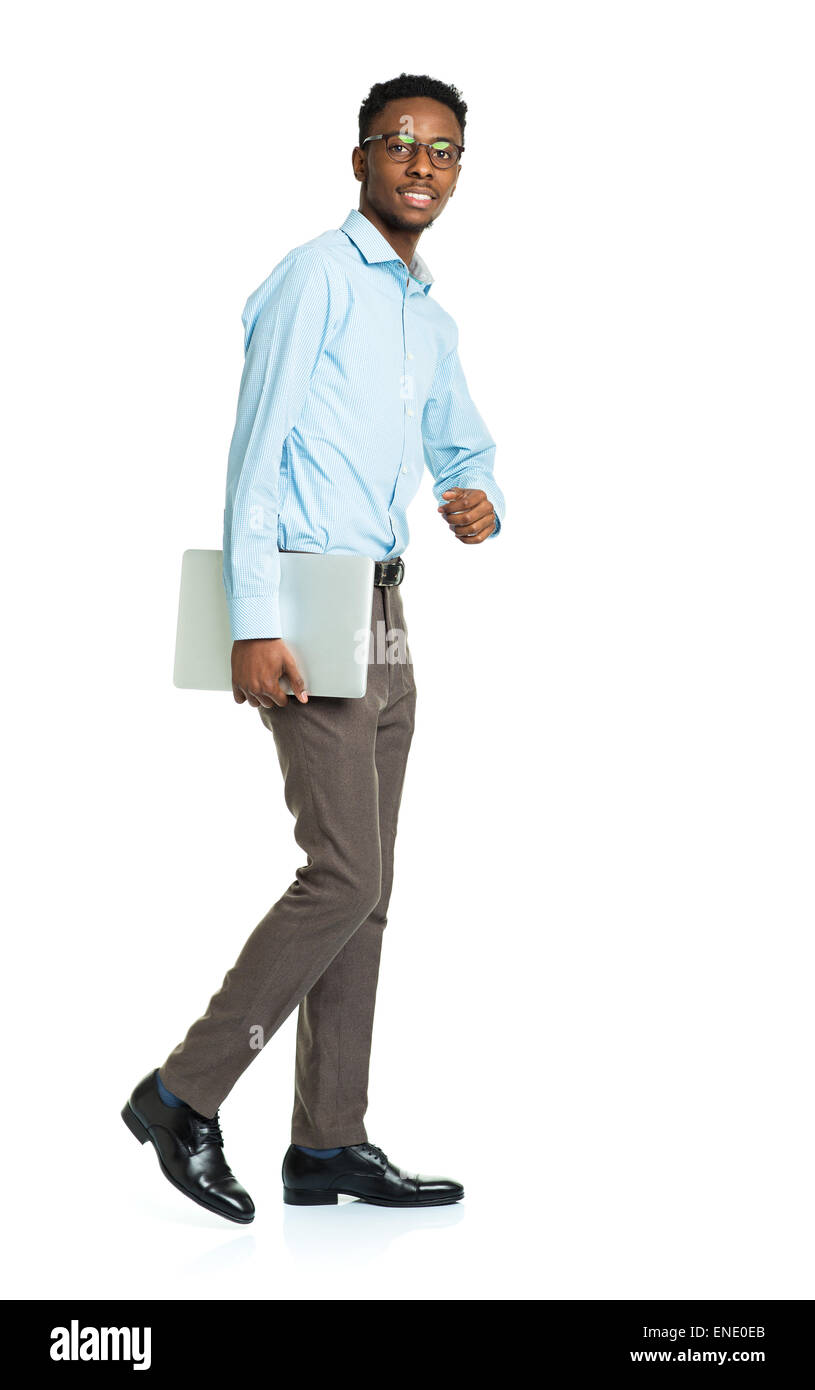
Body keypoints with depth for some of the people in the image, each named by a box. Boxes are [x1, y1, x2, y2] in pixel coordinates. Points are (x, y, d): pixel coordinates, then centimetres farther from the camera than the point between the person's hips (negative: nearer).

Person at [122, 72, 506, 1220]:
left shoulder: (432, 319, 19)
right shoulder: (316, 277, -7)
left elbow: (464, 446, 29)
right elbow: (255, 451, -13)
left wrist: (482, 502, 3)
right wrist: (253, 624, -20)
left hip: (382, 613, 9)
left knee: (363, 887, 8)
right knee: (345, 877, -12)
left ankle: (329, 1145, 13)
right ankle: (186, 1095, 0)